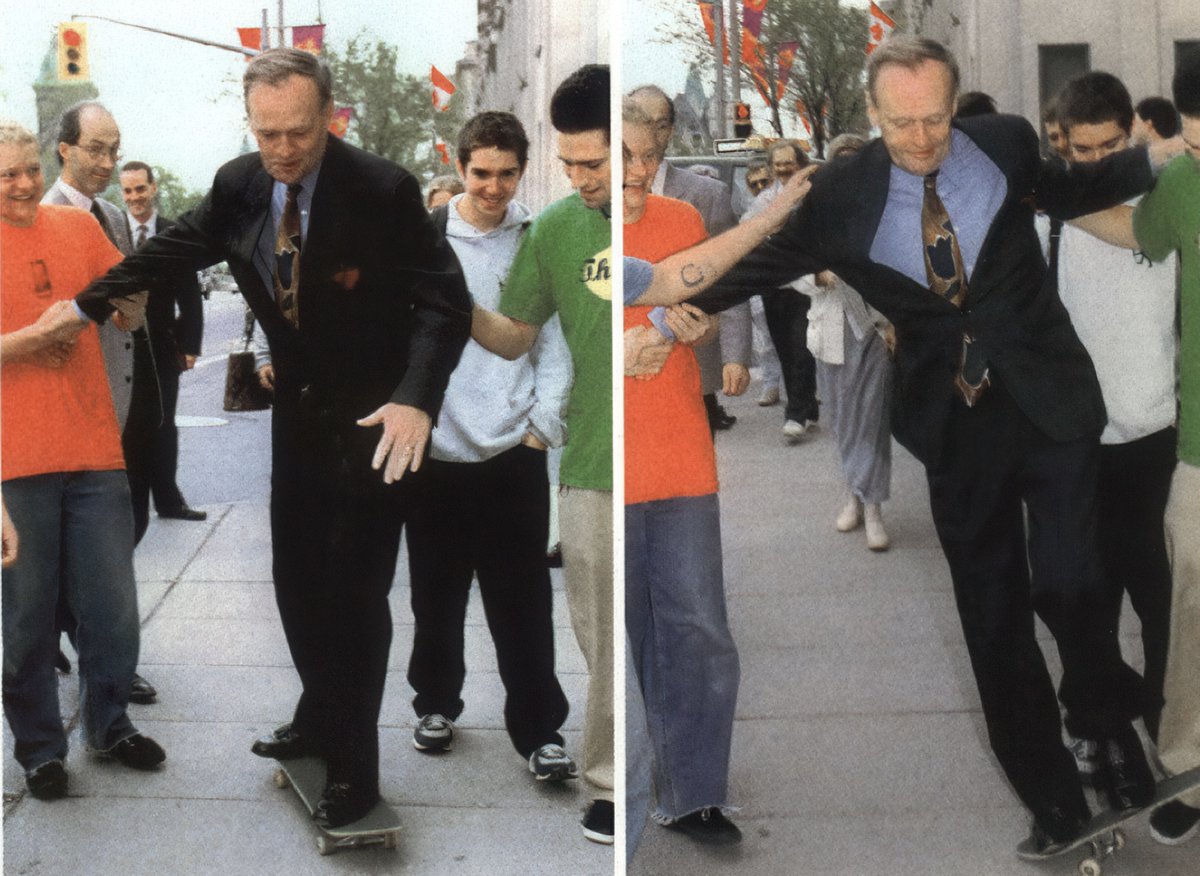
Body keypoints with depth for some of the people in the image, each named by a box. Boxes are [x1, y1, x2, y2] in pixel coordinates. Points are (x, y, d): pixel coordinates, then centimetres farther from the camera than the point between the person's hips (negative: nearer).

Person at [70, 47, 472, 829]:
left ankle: (355, 764, 14)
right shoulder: (239, 183, -5)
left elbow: (445, 301, -23)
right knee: (296, 577, 16)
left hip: (375, 415, -6)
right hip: (299, 407, 6)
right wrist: (89, 302, 8)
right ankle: (319, 718, 38)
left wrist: (416, 398, -37)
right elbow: (174, 250, 10)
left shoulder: (384, 190, -22)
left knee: (354, 588, 0)